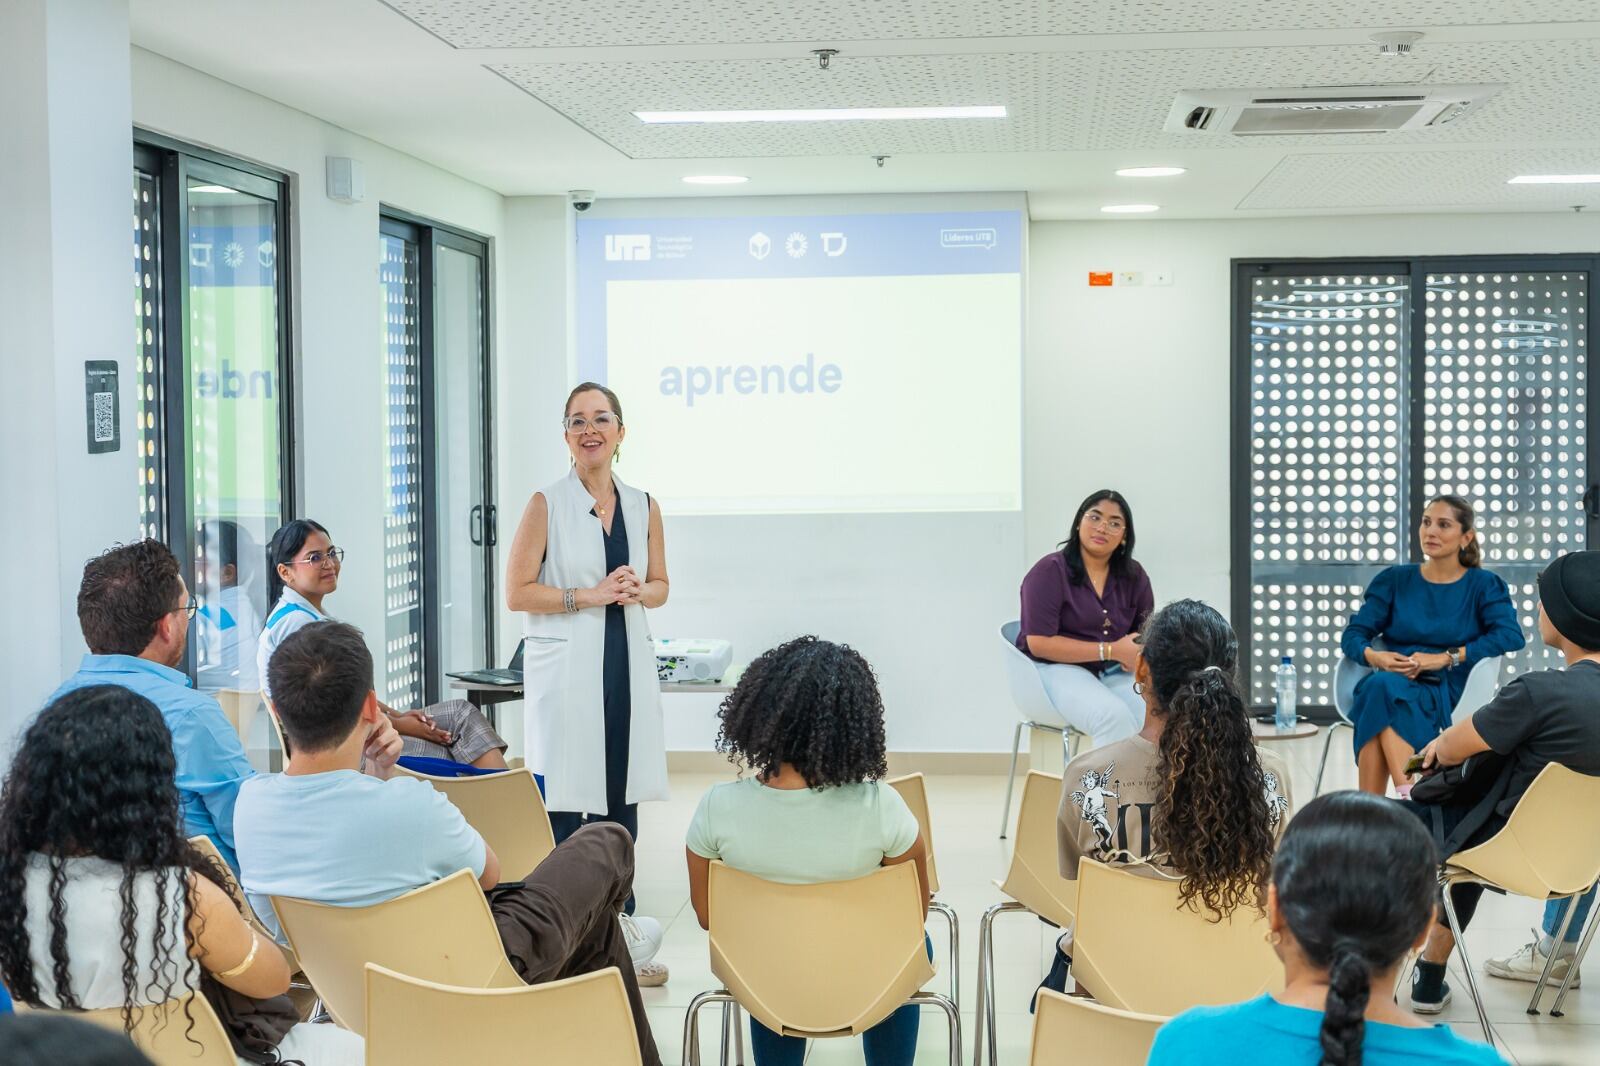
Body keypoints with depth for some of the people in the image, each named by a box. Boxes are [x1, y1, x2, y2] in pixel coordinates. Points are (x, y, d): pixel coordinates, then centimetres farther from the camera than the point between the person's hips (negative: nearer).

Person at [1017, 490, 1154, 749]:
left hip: (1116, 674, 5)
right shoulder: (1049, 572, -6)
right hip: (1058, 669, -5)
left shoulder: (1134, 576, 10)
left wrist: (1140, 652, -12)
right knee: (1114, 716, -35)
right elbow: (1039, 644, -13)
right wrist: (1112, 651, -16)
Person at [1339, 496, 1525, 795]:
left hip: (1448, 690, -2)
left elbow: (1510, 635, -7)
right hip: (1391, 683, 2)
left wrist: (1446, 658, -15)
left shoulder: (1483, 585, 11)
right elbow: (1353, 634, 10)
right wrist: (1373, 657, -15)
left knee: (1382, 691, -35)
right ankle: (1410, 798, -46)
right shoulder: (1395, 580, 17)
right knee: (1378, 685, -36)